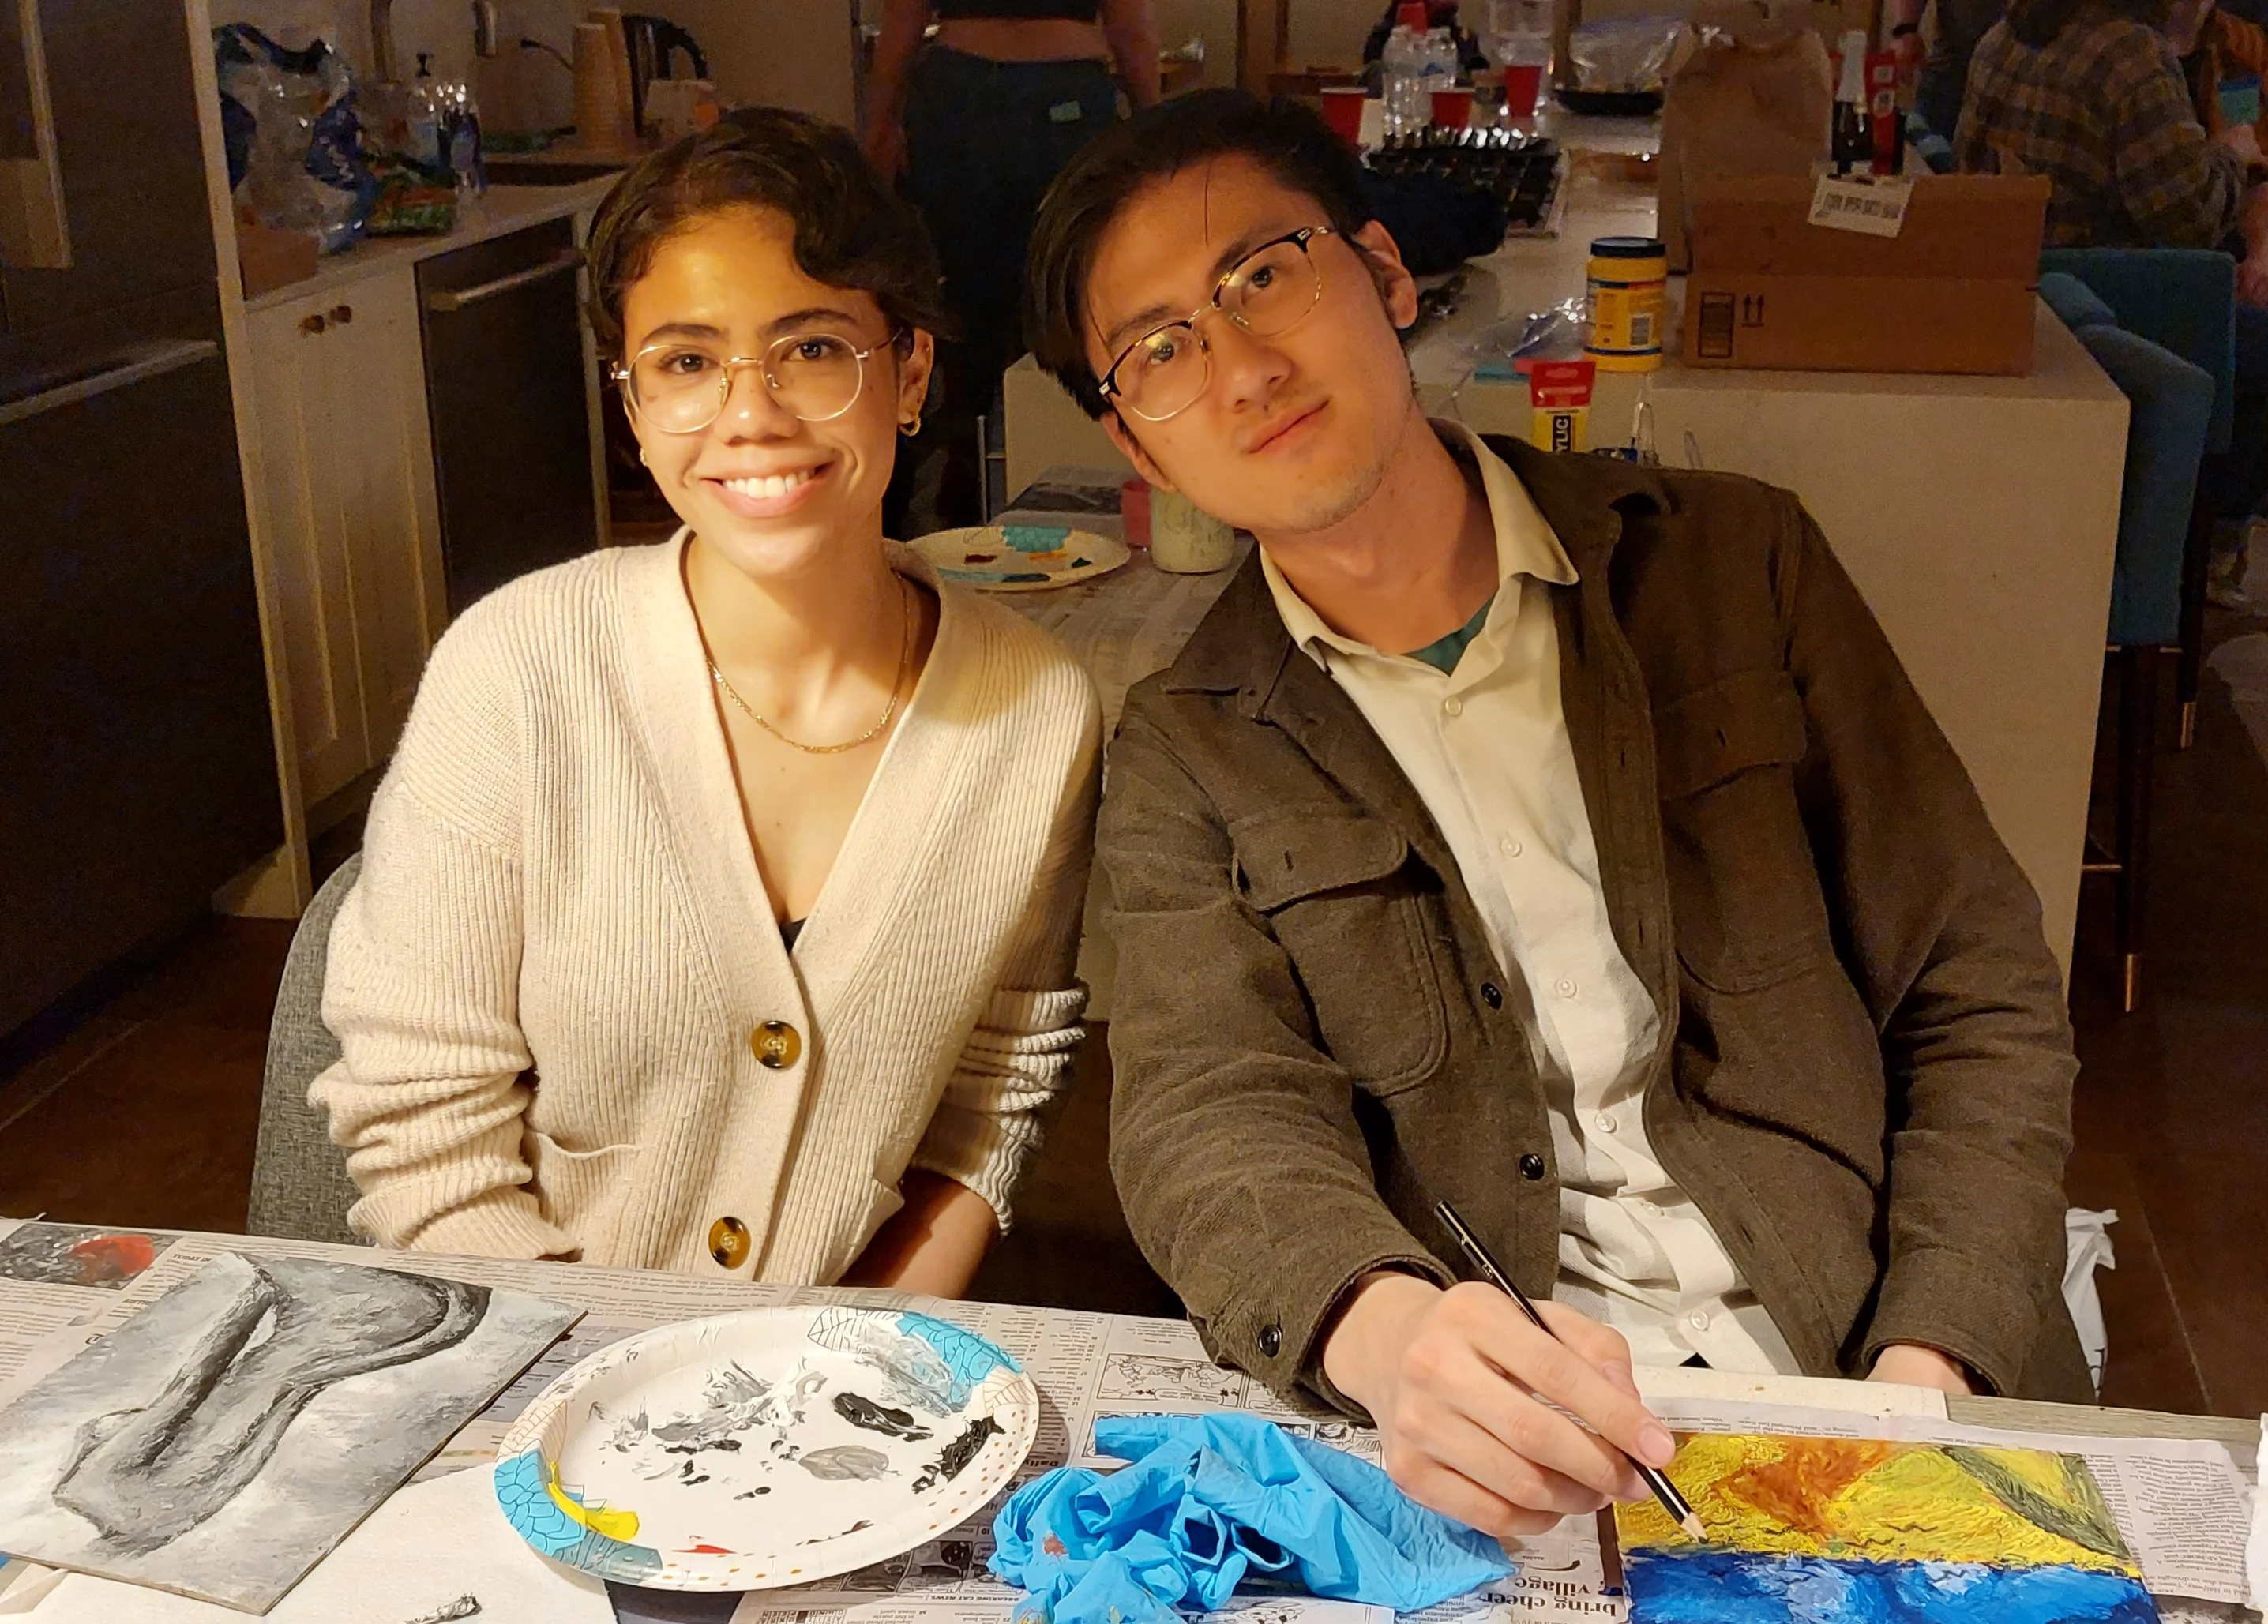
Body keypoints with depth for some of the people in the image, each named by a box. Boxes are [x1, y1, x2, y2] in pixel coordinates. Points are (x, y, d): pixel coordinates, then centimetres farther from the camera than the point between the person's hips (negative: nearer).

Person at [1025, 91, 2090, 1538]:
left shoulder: (1732, 560, 7)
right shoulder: (1186, 757, 6)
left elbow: (1982, 996, 6)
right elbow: (1211, 1116, -8)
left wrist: (1929, 1371, -8)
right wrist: (1385, 1332, -31)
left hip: (1855, 1383, 1)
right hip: (1497, 1440, 0)